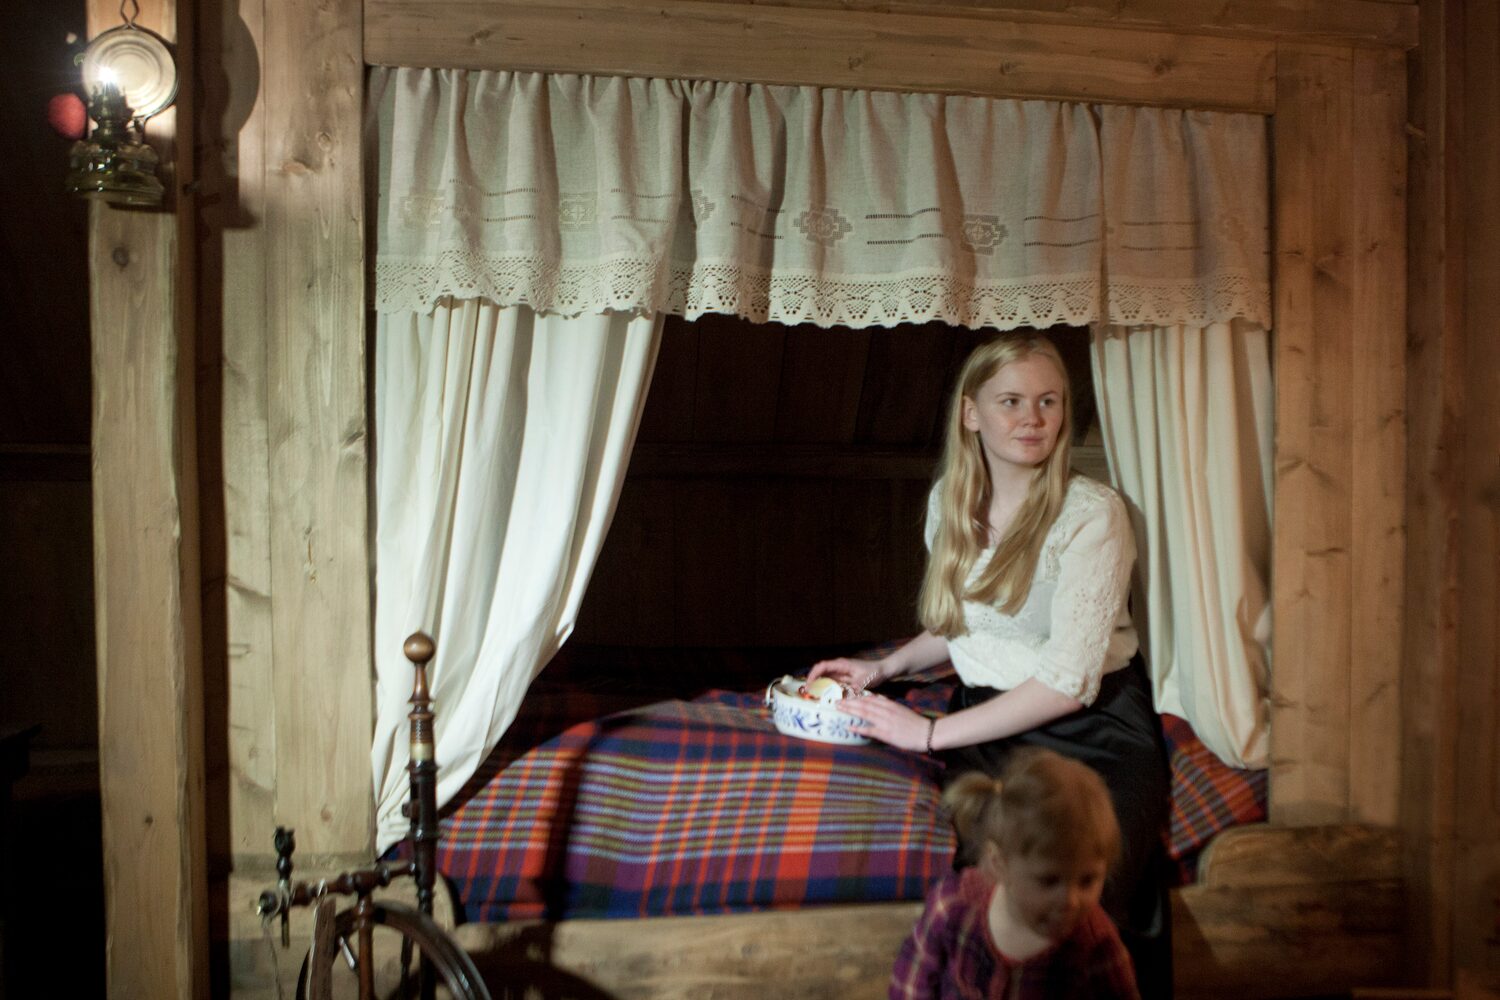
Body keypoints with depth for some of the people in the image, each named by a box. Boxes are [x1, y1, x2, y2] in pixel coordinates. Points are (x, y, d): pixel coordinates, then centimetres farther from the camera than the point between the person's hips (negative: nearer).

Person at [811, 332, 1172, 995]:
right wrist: (885, 668, 11)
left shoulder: (1093, 513, -10)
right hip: (991, 726, 4)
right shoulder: (948, 501, 8)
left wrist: (930, 734, -14)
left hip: (1093, 729, -3)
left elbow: (1070, 680, -16)